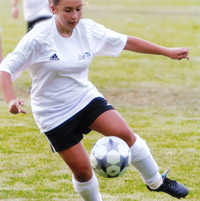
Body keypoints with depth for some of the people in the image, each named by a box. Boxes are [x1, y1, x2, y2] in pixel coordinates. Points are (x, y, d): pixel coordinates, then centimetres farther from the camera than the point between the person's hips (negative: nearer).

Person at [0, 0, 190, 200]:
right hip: (54, 114, -4)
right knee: (81, 169, -3)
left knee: (124, 133, -17)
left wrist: (167, 52, 11)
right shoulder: (38, 37, -18)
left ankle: (156, 182, 3)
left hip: (86, 98, 4)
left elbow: (126, 42, 7)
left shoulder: (88, 30, -4)